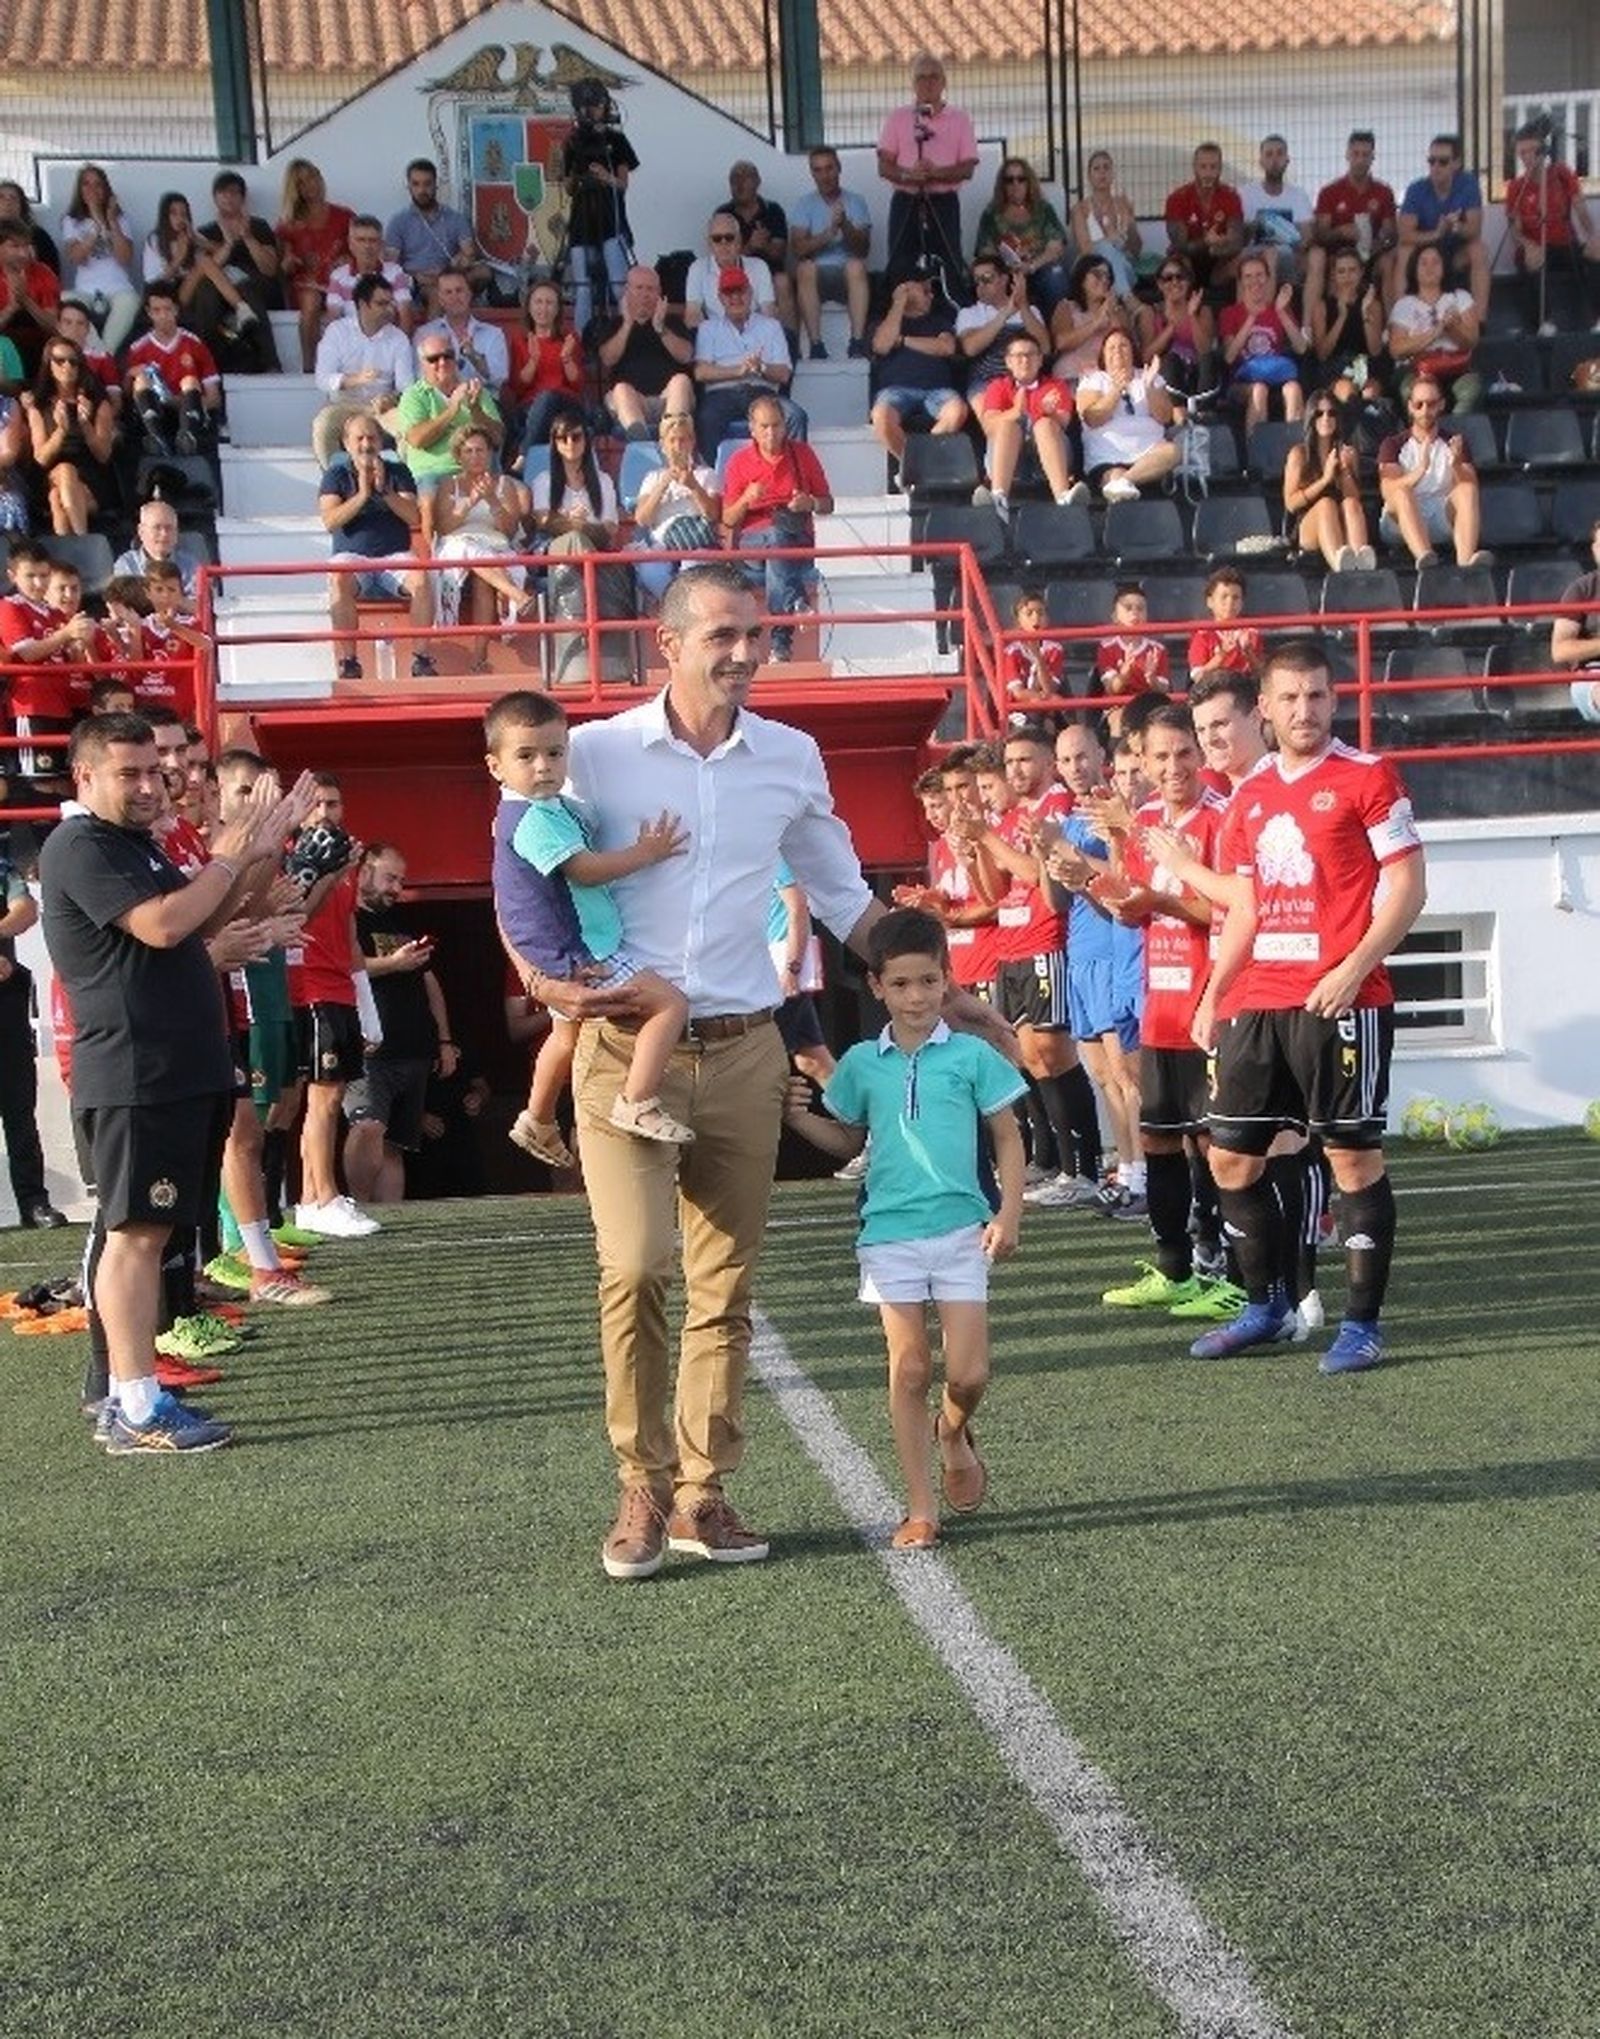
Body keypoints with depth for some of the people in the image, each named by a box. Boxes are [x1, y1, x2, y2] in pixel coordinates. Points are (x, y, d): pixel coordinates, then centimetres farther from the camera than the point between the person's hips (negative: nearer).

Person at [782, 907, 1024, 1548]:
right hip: (888, 1232, 1)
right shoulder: (862, 1064, 5)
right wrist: (799, 1118, 0)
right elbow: (849, 1141, 18)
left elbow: (1007, 1138, 5)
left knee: (969, 1374, -2)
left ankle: (953, 1435, 34)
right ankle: (920, 1510, 11)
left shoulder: (972, 1056, -1)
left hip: (961, 1230, -1)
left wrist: (1008, 1215, -4)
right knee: (908, 1370, 2)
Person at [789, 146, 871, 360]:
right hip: (817, 275, 0)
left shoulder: (856, 201, 8)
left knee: (856, 266, -33)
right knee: (805, 268, -33)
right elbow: (797, 249, -8)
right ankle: (815, 344, -36)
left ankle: (858, 341, -38)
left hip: (847, 274, 0)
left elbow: (864, 249, -3)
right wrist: (829, 233, -21)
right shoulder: (803, 205, 8)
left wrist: (845, 225, -21)